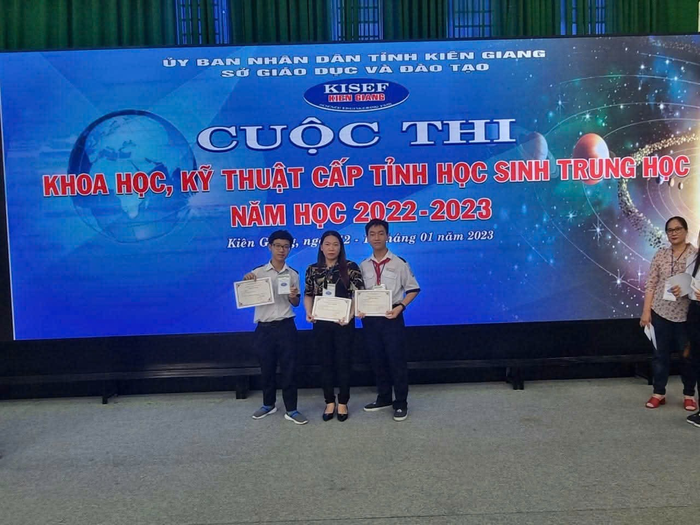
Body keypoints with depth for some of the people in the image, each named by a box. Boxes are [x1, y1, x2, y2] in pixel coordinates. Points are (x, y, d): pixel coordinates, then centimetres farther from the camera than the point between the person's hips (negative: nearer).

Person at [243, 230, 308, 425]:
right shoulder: (257, 272, 0)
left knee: (289, 368, 1)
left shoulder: (293, 274, 5)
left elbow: (295, 304, 11)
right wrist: (247, 282, -18)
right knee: (266, 368, 11)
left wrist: (293, 297, -11)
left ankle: (291, 409, 11)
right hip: (264, 328, 0)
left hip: (286, 327, 0)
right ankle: (268, 404, 29)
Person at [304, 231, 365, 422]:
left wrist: (351, 313, -20)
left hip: (344, 322, -2)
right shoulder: (313, 269, 4)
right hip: (321, 323, 3)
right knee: (326, 362, 9)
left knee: (343, 362, 5)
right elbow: (308, 295, 11)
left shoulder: (351, 267, -5)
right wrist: (309, 312, -6)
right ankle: (329, 402, 21)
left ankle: (342, 403, 18)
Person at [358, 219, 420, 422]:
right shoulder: (362, 266, 5)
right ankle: (383, 398, 29)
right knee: (377, 360, 13)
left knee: (397, 360, 1)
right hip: (370, 319, 4)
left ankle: (400, 403, 14)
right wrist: (358, 309, -6)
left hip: (392, 318, -4)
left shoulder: (399, 263, -6)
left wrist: (400, 307, -15)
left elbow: (413, 289, -2)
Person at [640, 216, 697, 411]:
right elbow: (651, 284, 3)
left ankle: (689, 394, 24)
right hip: (660, 312, 2)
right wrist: (646, 310, -2)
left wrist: (684, 289, -24)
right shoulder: (660, 254, 5)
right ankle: (658, 393, 19)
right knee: (660, 354, 8)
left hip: (685, 314, -2)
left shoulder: (696, 254, -3)